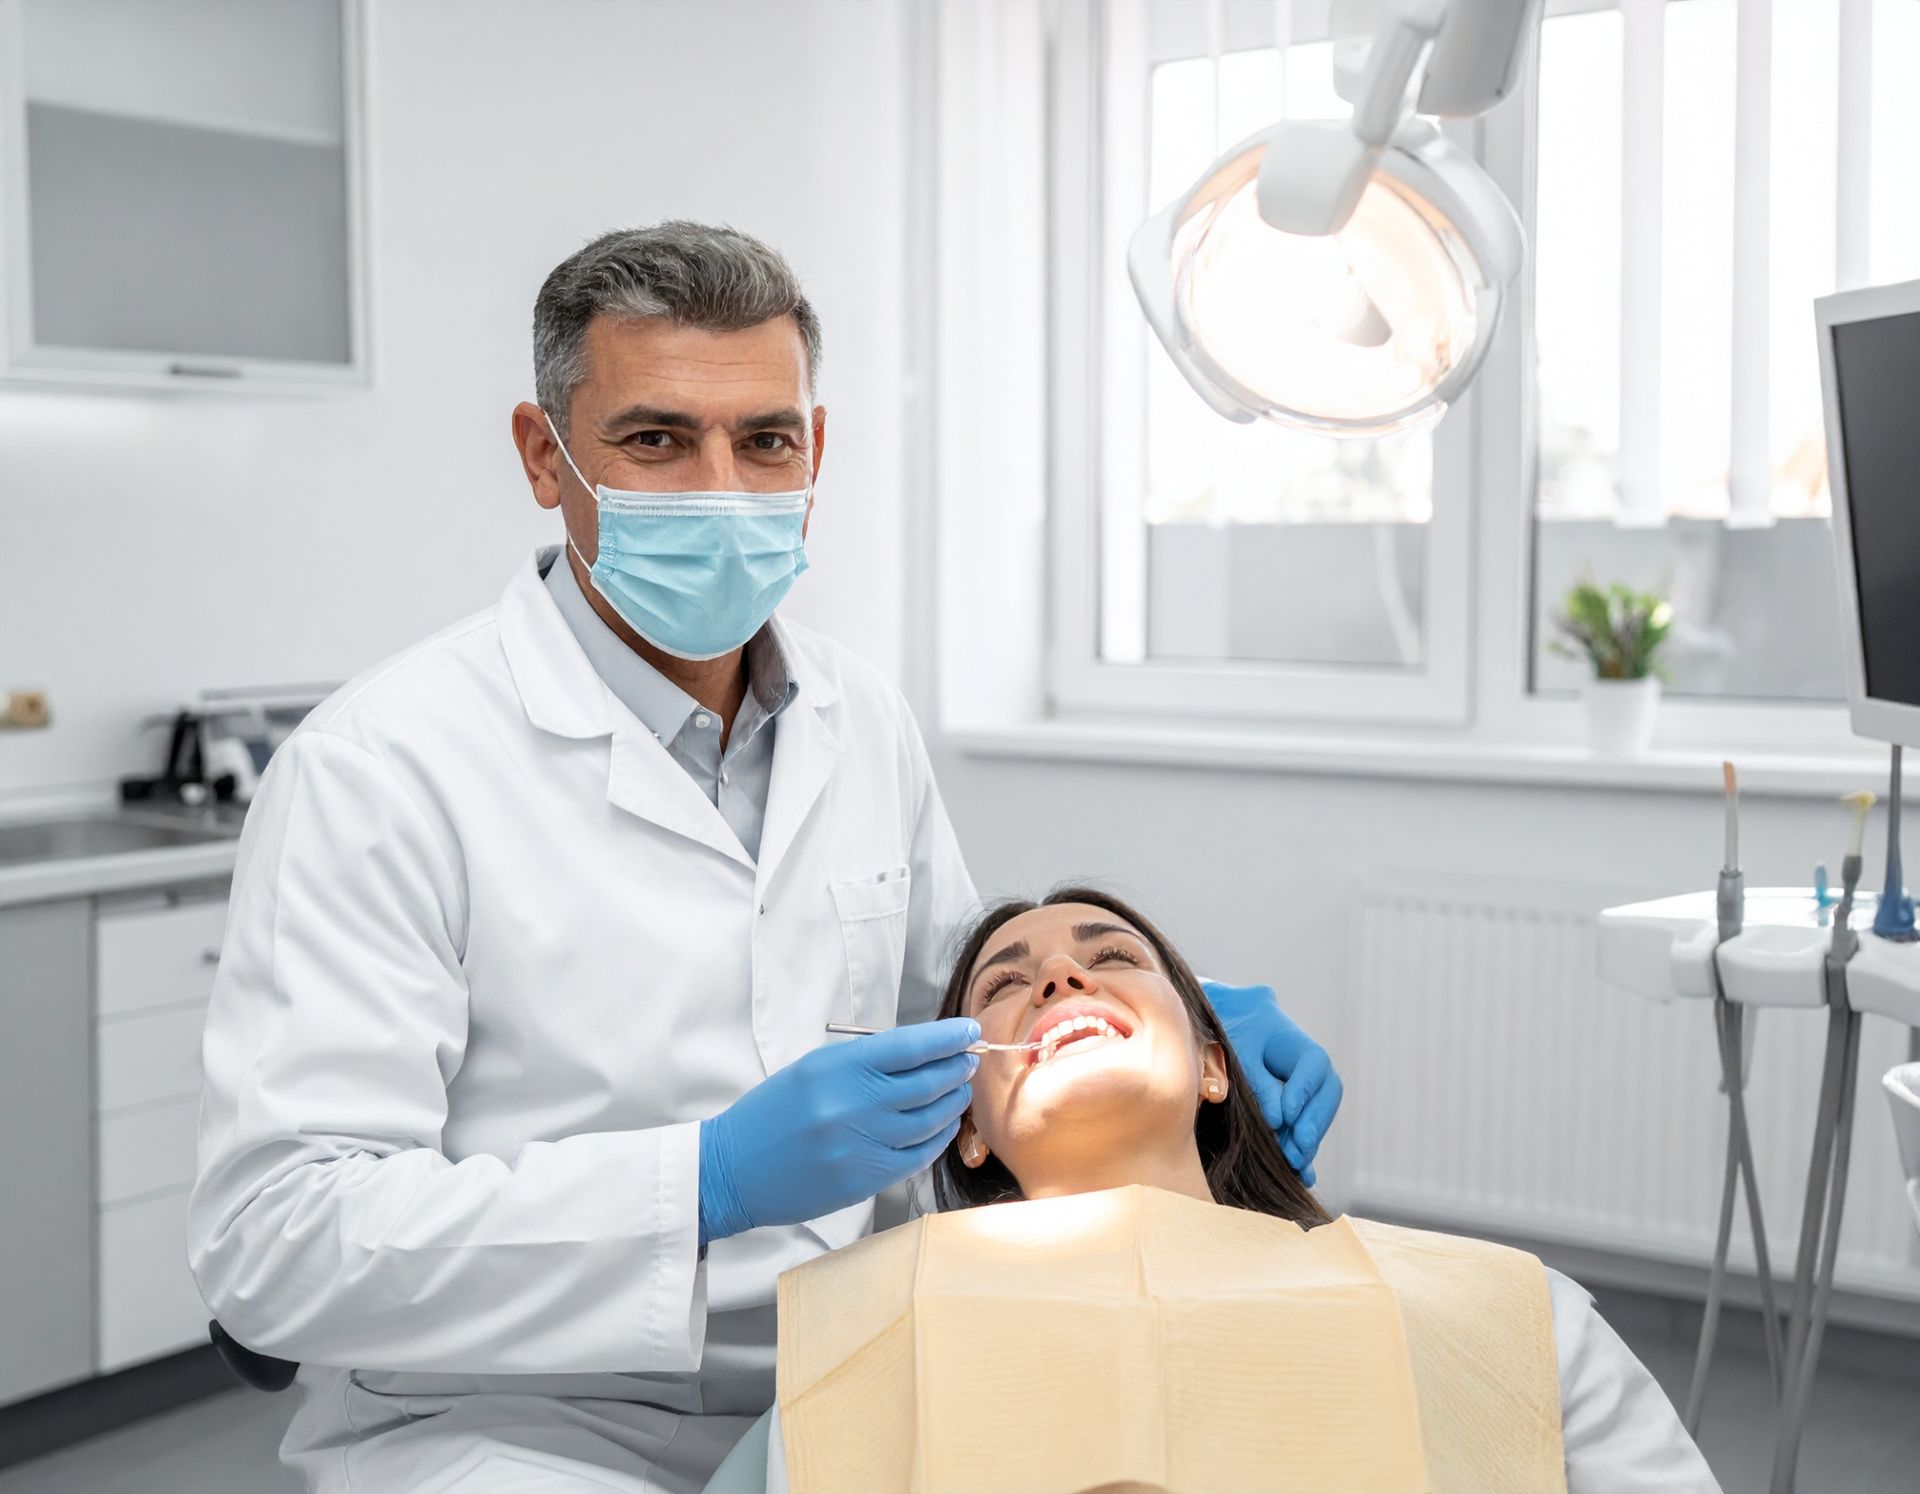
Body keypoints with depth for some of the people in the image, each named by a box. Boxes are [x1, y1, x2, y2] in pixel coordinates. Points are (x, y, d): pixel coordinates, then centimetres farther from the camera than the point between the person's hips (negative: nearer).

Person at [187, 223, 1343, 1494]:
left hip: (833, 1390, 6)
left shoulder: (865, 721, 7)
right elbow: (271, 1239, -20)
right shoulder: (382, 768, -14)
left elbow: (958, 998, 23)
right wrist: (713, 1181, -28)